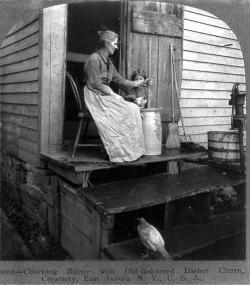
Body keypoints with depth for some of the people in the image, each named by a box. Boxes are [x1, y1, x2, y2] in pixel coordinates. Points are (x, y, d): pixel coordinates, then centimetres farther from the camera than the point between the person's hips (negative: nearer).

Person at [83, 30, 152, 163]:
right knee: (127, 111, -23)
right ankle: (122, 153, -17)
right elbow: (94, 84, -16)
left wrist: (138, 84, 14)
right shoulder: (94, 59, -10)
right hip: (95, 97, -9)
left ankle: (133, 150, -12)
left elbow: (118, 79, 21)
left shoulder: (108, 61, 19)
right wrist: (112, 94, -14)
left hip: (106, 95, 9)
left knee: (134, 109, -11)